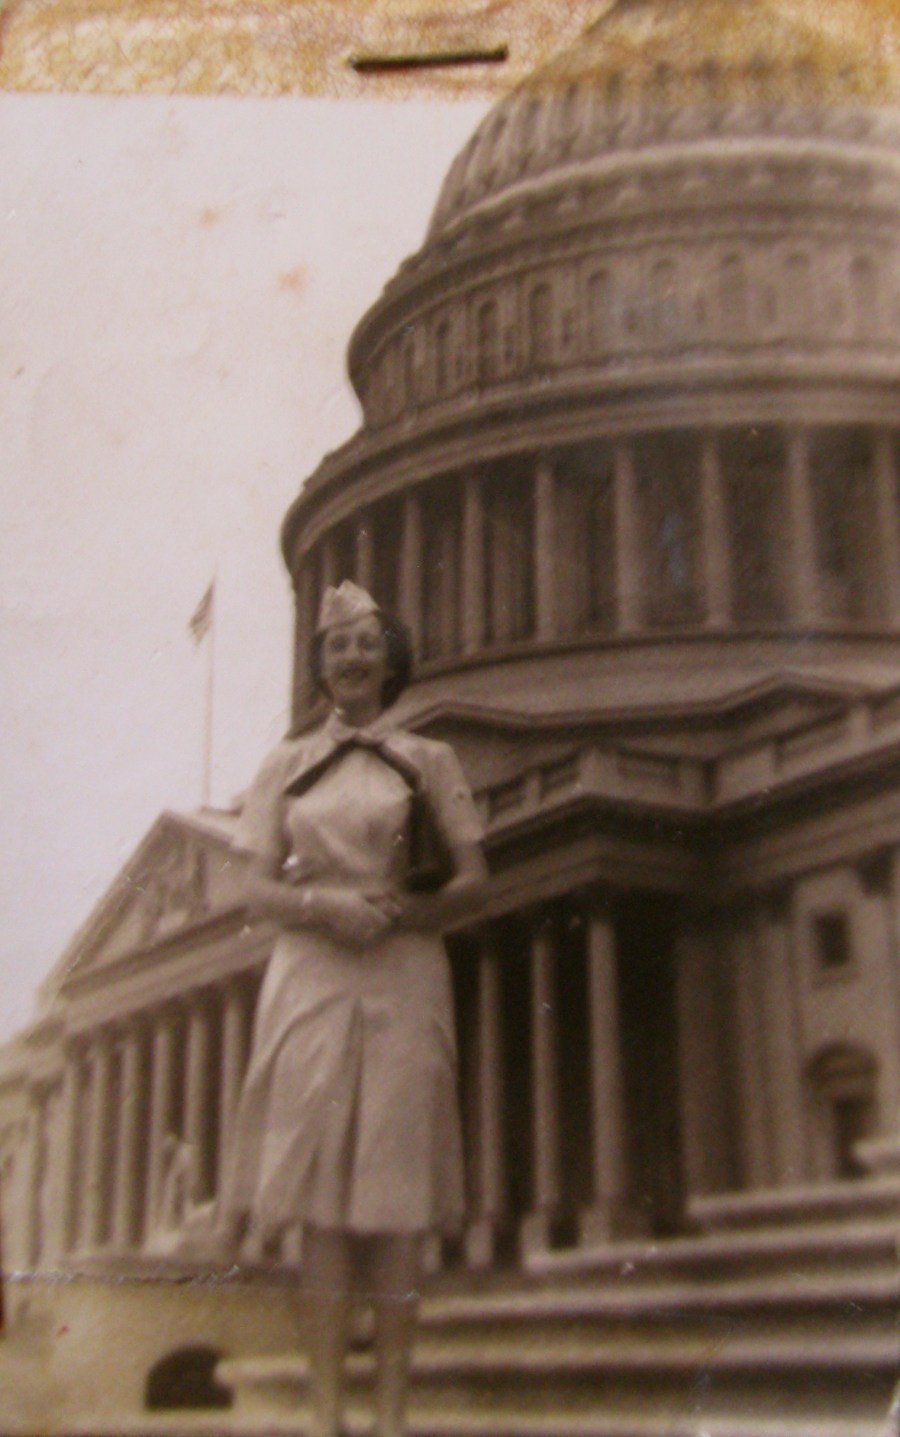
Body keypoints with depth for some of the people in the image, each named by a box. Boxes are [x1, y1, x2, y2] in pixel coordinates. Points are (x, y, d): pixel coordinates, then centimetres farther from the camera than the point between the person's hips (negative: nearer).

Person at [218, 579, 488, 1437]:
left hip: (404, 981, 0)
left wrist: (397, 910, -12)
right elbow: (259, 889, 6)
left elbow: (471, 882, 5)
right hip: (311, 981, 1)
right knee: (322, 1183, -3)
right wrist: (325, 905, -13)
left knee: (397, 1188, -4)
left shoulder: (428, 761, 11)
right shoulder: (286, 765, 14)